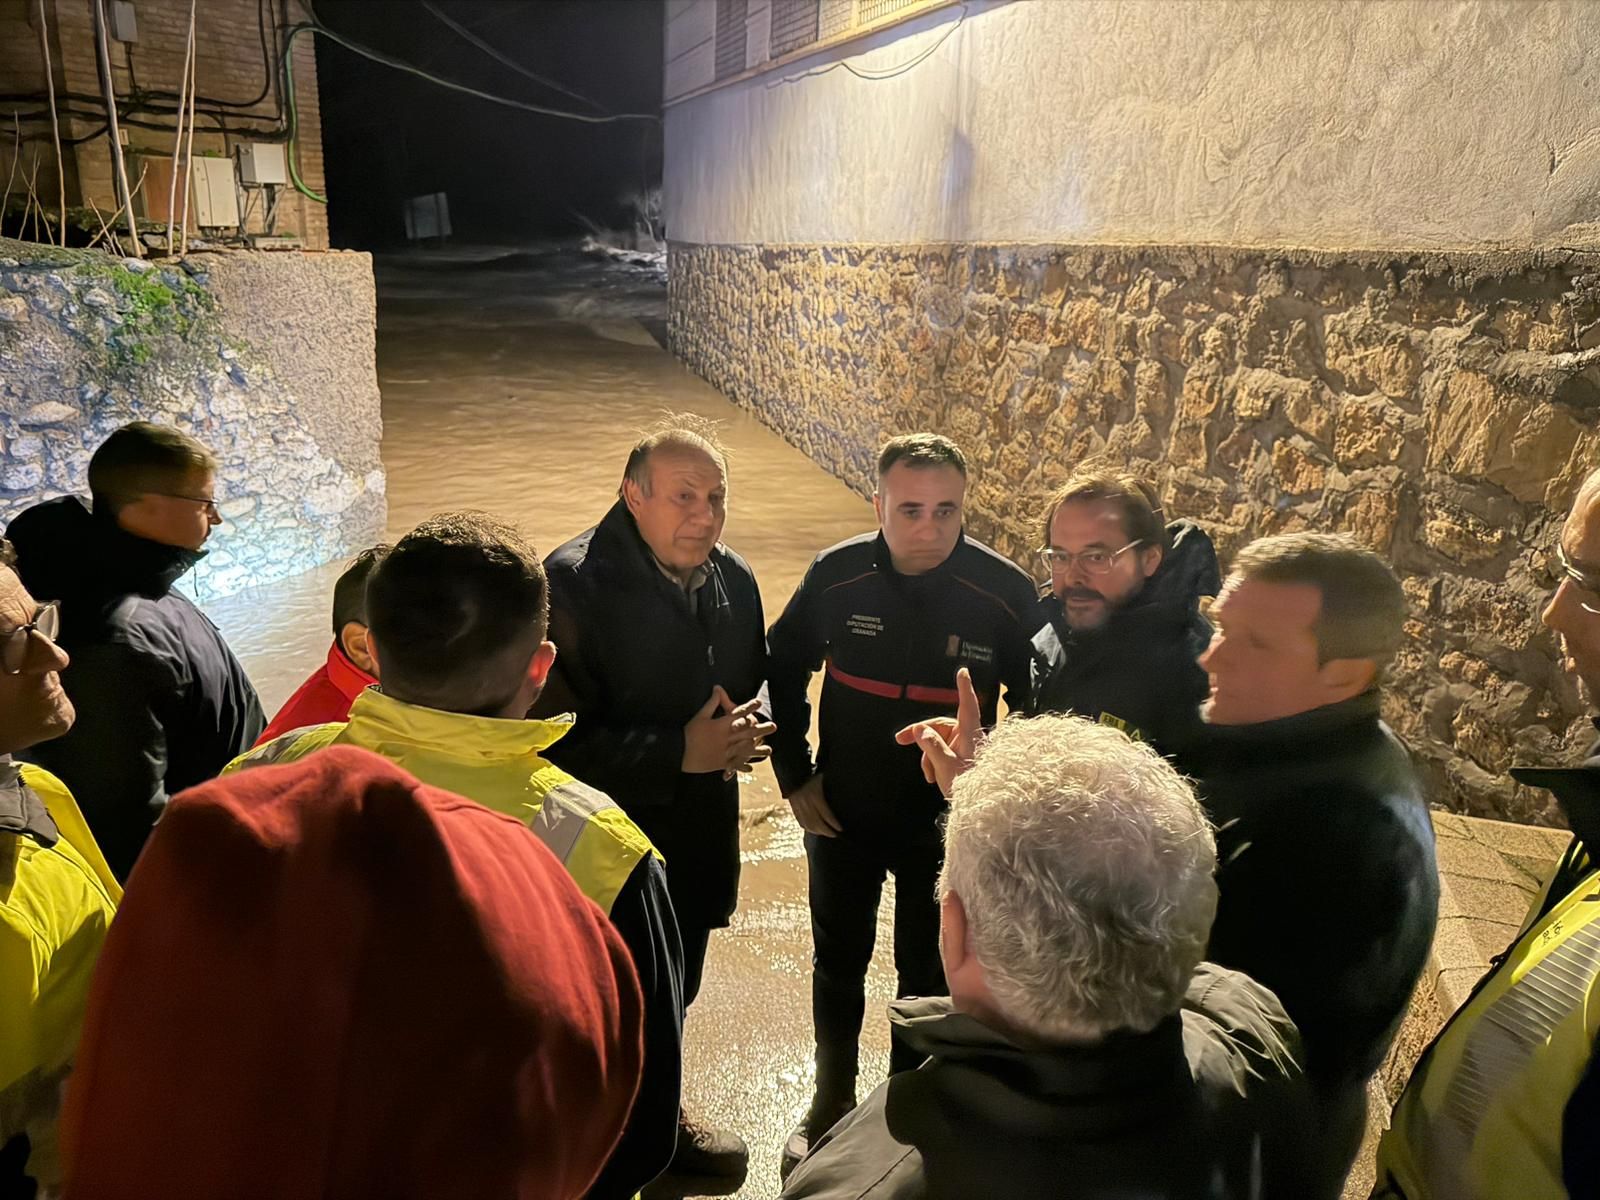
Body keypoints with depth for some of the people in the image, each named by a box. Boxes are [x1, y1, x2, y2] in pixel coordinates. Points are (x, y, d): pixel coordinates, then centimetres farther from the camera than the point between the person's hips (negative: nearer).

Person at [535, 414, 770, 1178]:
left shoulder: (733, 579, -1)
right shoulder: (575, 582, -22)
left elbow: (758, 680, 13)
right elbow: (558, 736, -25)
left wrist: (744, 729, -10)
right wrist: (679, 752, -26)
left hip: (701, 835, 7)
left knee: (672, 994, 26)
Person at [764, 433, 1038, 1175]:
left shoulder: (1005, 592, -18)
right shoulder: (836, 576, -15)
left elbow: (1036, 704, -4)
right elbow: (781, 670, 0)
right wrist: (794, 776, -2)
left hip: (948, 823, -1)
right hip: (843, 815, 1)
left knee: (928, 971, 18)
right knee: (838, 963, 19)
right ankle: (832, 1101, 44)